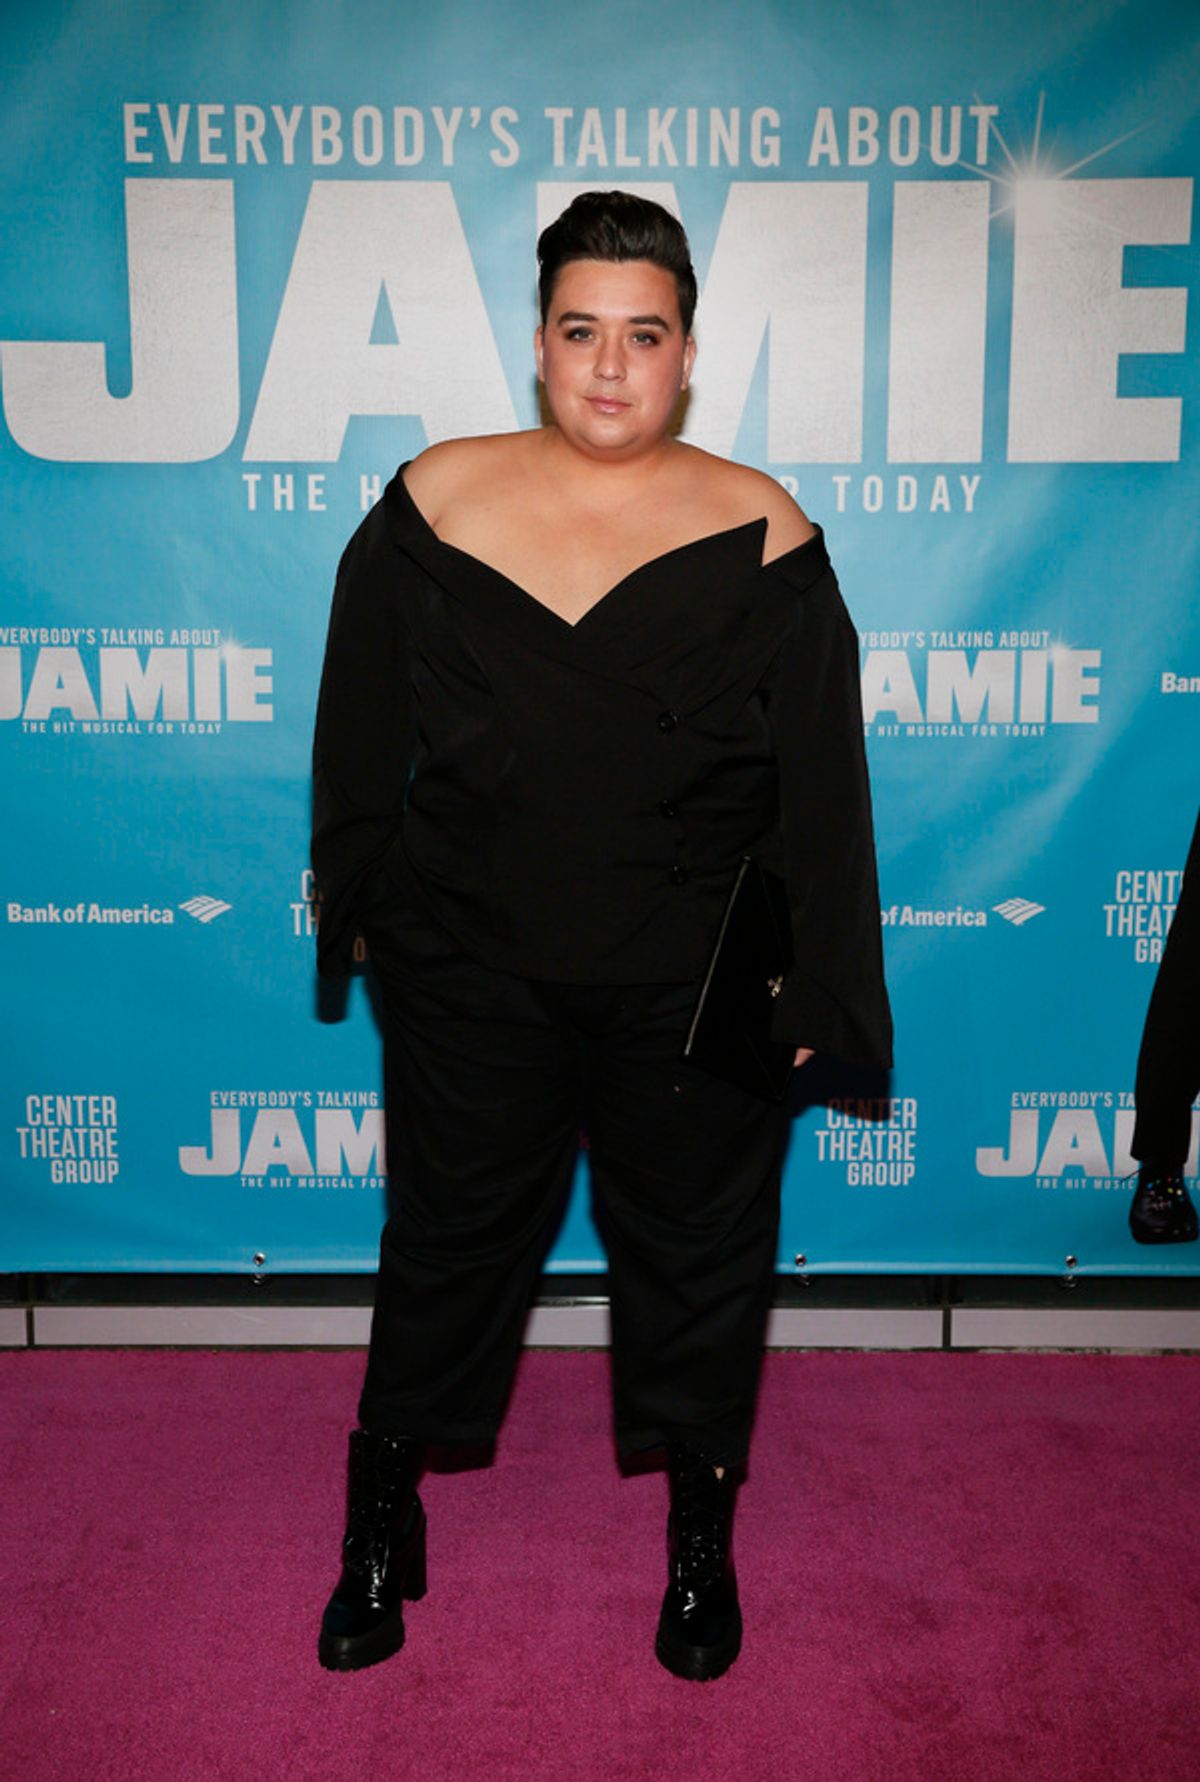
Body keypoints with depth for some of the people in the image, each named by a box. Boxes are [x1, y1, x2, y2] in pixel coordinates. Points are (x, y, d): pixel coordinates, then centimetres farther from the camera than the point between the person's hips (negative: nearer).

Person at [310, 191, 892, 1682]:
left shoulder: (760, 535, -5)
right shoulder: (432, 503, -2)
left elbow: (822, 784, -3)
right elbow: (363, 739, 5)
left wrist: (817, 993, -4)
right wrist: (361, 915, 6)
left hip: (694, 991, 0)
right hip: (472, 974, 1)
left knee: (697, 1252, 15)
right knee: (450, 1236, 16)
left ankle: (701, 1531, 40)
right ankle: (385, 1516, 40)